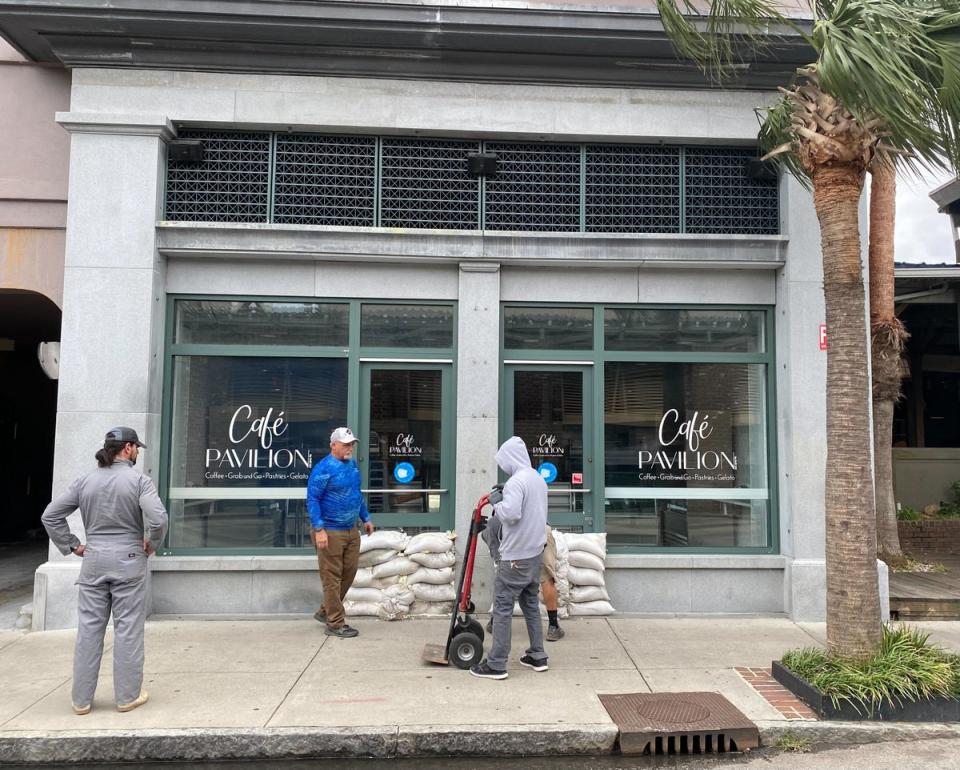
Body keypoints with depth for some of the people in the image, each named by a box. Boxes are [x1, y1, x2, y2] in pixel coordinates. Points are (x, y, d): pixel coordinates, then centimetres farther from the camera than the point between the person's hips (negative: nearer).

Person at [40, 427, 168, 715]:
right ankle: (128, 695, 12)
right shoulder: (138, 480, -10)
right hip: (128, 561, -4)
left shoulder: (85, 481, 5)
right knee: (128, 629, 4)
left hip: (93, 561, 4)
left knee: (89, 629, 11)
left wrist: (72, 546, 11)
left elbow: (50, 515, 6)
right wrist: (151, 544, -4)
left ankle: (81, 698, 18)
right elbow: (158, 518, -22)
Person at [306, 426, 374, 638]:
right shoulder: (323, 468, -14)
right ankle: (335, 624, 9)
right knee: (332, 578, 0)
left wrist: (365, 518, 22)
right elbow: (312, 499, -16)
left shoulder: (352, 464, 11)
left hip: (351, 530, 8)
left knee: (349, 573, 14)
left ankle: (325, 611, 31)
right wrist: (319, 529, -22)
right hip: (331, 532, -8)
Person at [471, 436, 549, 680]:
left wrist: (497, 503, -11)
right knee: (531, 604, 17)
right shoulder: (539, 479, 12)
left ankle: (496, 664, 1)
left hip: (516, 556, -9)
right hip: (536, 552, 9)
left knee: (502, 607, -3)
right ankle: (537, 656, 23)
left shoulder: (516, 481, -18)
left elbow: (511, 513, -30)